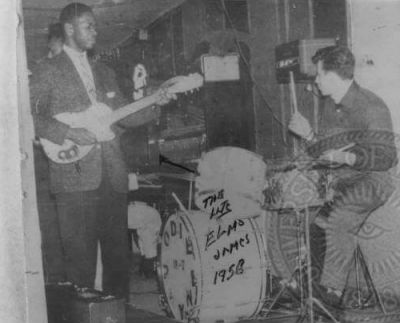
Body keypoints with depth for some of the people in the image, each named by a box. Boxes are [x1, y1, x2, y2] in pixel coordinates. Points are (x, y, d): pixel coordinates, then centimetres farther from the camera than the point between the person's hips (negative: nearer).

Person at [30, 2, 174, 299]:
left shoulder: (104, 72, 21)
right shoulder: (49, 72, 3)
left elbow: (122, 116, 19)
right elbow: (30, 116, -6)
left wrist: (154, 104, 5)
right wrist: (68, 133, -16)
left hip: (112, 175, 5)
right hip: (75, 177, -5)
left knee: (118, 250, 6)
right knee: (81, 254, -5)